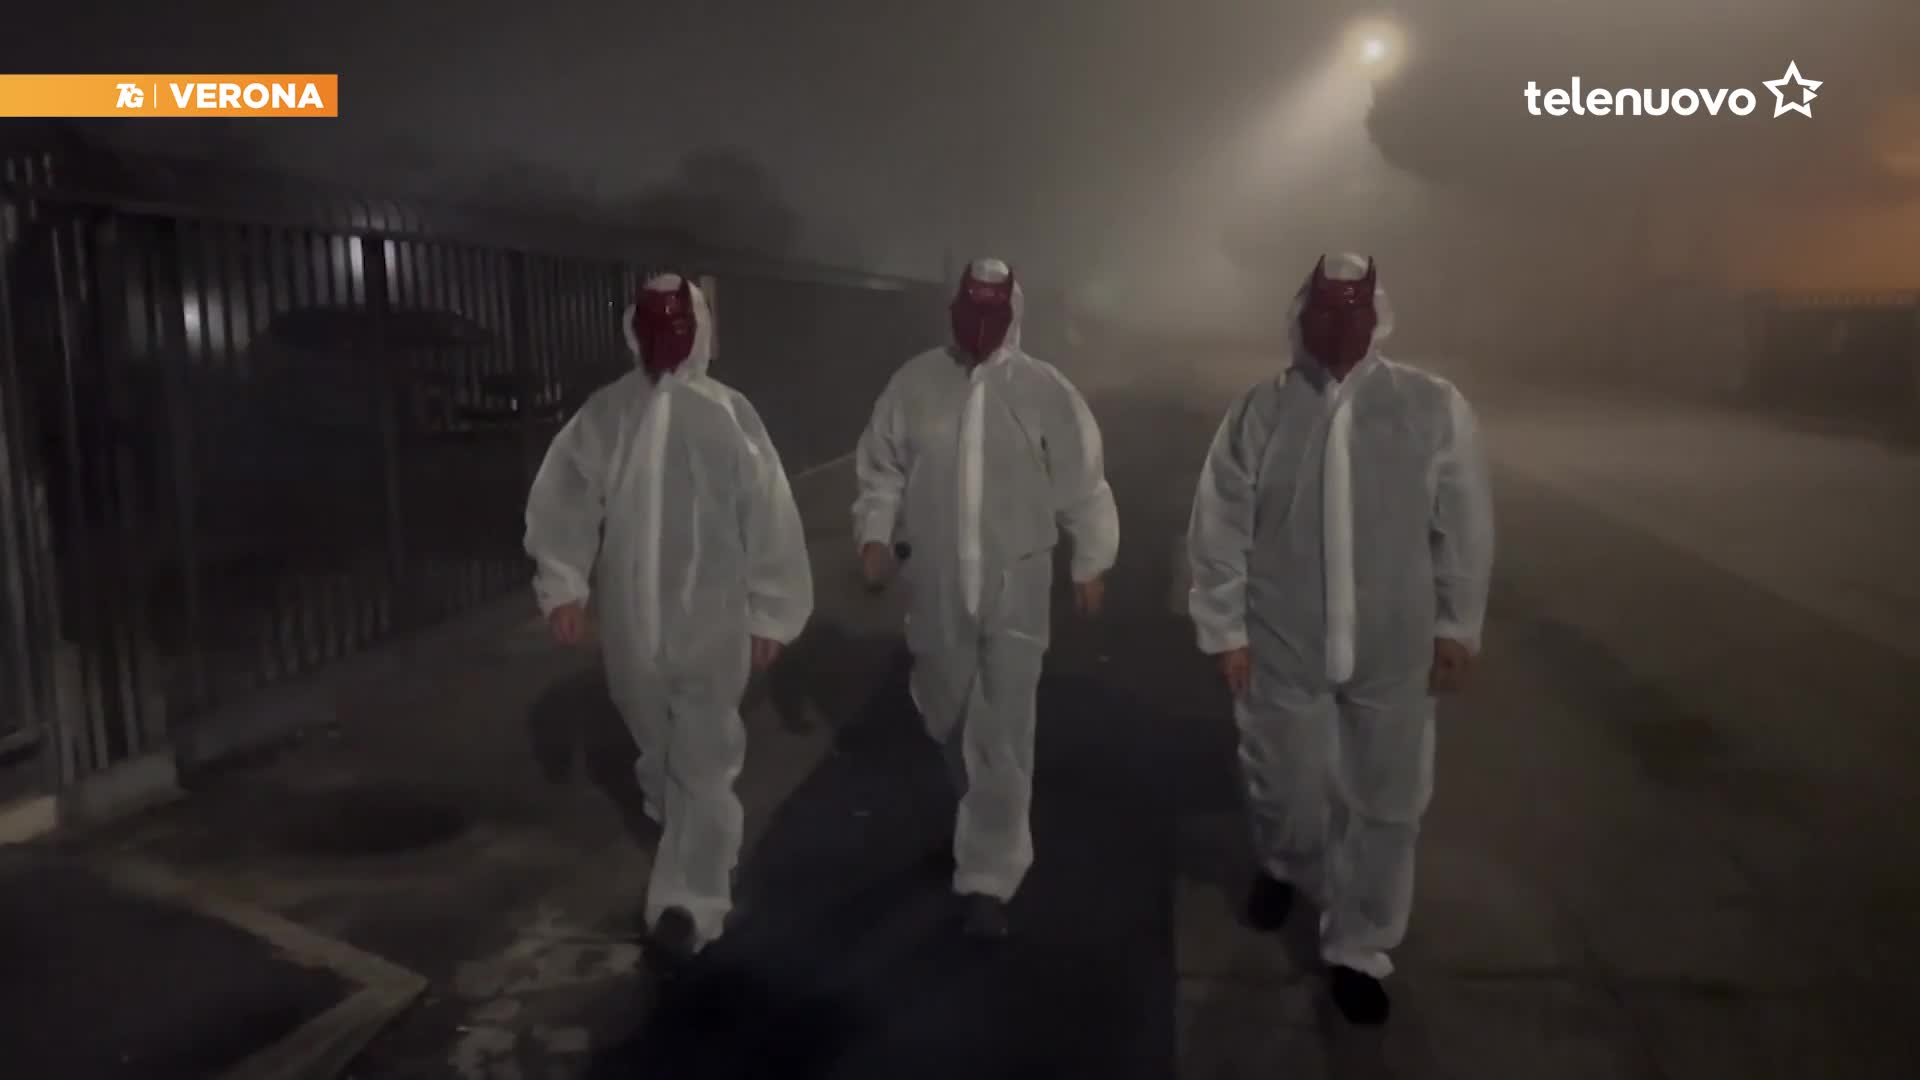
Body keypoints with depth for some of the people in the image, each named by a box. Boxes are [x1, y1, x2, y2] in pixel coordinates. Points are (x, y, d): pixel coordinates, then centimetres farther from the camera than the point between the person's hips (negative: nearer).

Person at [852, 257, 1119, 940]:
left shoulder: (1045, 390, -5)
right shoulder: (914, 383, -1)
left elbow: (1082, 484, 1)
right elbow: (881, 470, 6)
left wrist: (1091, 561, 4)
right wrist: (875, 533, -6)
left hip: (1015, 584, -2)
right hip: (936, 584, 3)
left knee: (1001, 738, -5)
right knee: (949, 718, 19)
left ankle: (987, 877, 5)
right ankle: (983, 819, 49)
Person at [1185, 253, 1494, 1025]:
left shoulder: (1435, 408, -6)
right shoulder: (1260, 413, -7)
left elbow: (1463, 527, 1)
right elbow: (1219, 532, -3)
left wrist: (1457, 626, 3)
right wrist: (1226, 630, -3)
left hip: (1394, 650, 1)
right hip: (1282, 648, 0)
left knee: (1385, 806, 9)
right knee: (1285, 790, 16)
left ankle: (1357, 951, 30)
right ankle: (1284, 869, 51)